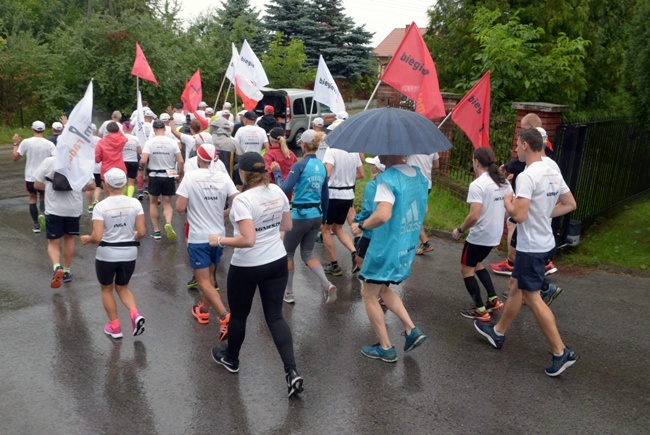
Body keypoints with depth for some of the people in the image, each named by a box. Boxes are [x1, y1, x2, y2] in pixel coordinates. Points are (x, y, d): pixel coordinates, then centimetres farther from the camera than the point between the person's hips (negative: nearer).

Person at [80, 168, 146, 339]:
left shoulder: (101, 207, -14)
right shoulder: (135, 203, -5)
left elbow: (97, 237, -18)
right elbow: (142, 232, -7)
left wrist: (87, 239, 4)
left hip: (106, 255, -3)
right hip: (129, 254, 3)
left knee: (106, 289, 22)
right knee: (122, 288, 24)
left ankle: (115, 327, 27)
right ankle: (135, 314, -1)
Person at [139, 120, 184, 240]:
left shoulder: (149, 142, -8)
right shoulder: (172, 142, -5)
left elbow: (143, 161, -15)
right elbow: (180, 161, -7)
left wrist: (141, 167, 7)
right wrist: (180, 173, 8)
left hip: (154, 176, -1)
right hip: (169, 177, 1)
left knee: (153, 203, 16)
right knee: (167, 204, 10)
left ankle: (156, 230, 18)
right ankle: (168, 223, -18)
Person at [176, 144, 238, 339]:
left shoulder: (190, 177, -11)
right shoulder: (224, 178, -2)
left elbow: (180, 208, -14)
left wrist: (191, 203, 8)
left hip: (199, 238, -4)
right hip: (218, 236, 5)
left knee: (204, 282, 0)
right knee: (209, 275, 24)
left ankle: (225, 316, -15)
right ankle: (204, 310, 38)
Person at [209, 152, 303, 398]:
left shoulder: (242, 200, -22)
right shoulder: (277, 191, -2)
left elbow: (248, 240, -28)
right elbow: (287, 226, 8)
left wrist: (221, 240, -15)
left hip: (246, 267, -5)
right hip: (277, 262, 5)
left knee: (238, 315, 18)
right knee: (275, 316, 11)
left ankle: (231, 359, 42)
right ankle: (292, 371, 1)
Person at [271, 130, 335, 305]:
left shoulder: (300, 165, -14)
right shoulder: (322, 166, 6)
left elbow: (284, 189, -19)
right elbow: (325, 196, 12)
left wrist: (277, 172, -4)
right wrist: (323, 218, 22)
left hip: (300, 215, -6)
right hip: (316, 216, 6)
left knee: (288, 253, 14)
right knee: (307, 253, 18)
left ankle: (288, 293, 23)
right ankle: (327, 284, -3)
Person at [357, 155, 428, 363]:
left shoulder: (388, 178, -22)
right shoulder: (419, 175, 5)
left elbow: (383, 215, -34)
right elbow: (422, 210, 17)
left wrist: (362, 225, -18)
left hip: (386, 248, -8)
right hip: (408, 247, 8)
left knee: (369, 294, 11)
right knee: (382, 289, 26)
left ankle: (385, 348, 17)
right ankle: (412, 330, 17)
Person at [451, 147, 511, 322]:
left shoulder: (477, 184, -21)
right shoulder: (504, 182, 4)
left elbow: (474, 216, -27)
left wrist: (460, 230, -12)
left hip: (479, 236, -8)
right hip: (494, 235, 8)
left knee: (466, 269, 9)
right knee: (476, 264, 27)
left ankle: (480, 310, 11)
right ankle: (494, 300, 26)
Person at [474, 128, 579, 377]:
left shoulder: (527, 176, -22)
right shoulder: (553, 173, 6)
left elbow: (519, 215, -27)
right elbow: (570, 204, 14)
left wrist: (508, 202, -7)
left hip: (531, 247, -10)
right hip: (544, 242, 10)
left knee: (532, 298, -1)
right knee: (515, 287, 20)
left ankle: (561, 353, 3)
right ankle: (498, 333, 35)